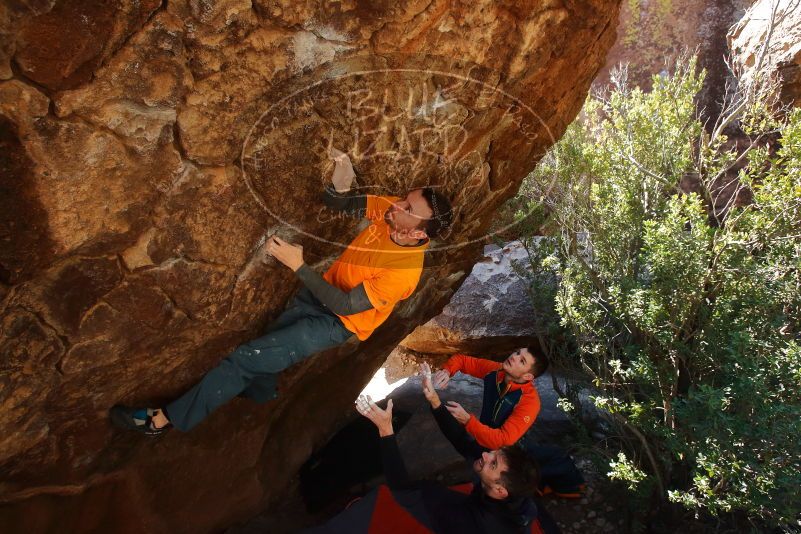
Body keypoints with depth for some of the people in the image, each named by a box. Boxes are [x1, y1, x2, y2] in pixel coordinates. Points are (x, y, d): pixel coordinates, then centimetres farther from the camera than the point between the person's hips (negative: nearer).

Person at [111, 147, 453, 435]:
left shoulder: (404, 271, -32)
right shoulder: (391, 210, -15)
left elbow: (345, 305, -27)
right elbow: (338, 204, -6)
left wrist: (297, 265, -29)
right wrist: (340, 184, -30)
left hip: (338, 322, -6)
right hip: (324, 290, 6)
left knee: (247, 357, -9)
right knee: (266, 346, 18)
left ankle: (168, 419, 6)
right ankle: (259, 392, 53)